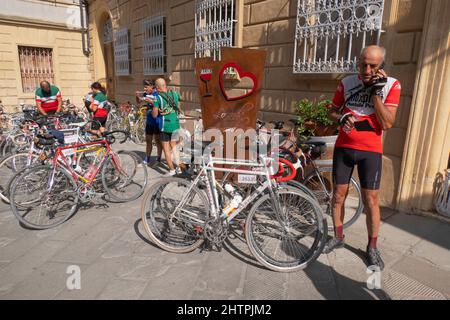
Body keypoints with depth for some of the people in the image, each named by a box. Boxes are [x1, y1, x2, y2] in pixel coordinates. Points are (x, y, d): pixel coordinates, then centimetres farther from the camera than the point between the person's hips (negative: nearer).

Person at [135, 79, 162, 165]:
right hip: (149, 121, 6)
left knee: (157, 140, 5)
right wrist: (137, 96, -6)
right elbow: (138, 101, 14)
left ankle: (159, 158, 18)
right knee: (148, 140, 11)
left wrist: (151, 101, -31)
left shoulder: (157, 94, -12)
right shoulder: (146, 94, 5)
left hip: (157, 121, -6)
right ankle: (147, 158, 21)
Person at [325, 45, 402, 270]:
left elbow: (387, 124, -14)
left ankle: (372, 247, 19)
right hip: (343, 147, 2)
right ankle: (338, 237, 27)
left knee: (371, 199, 2)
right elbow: (332, 111, 11)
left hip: (370, 151, -2)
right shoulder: (347, 83, 0)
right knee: (338, 194, 8)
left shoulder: (391, 85, -7)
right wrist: (341, 117, -12)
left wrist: (376, 91, -20)